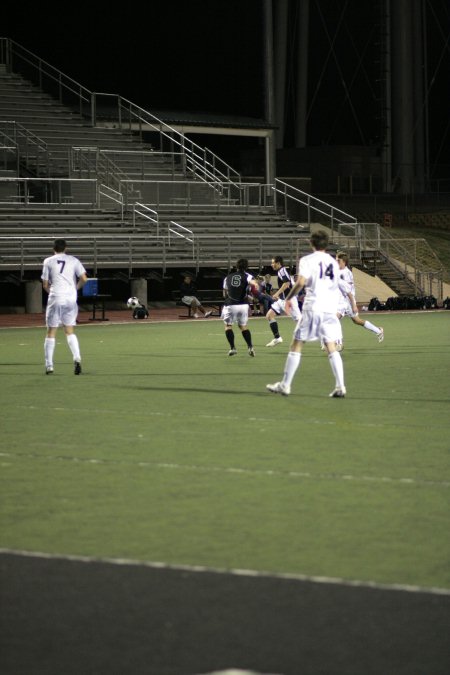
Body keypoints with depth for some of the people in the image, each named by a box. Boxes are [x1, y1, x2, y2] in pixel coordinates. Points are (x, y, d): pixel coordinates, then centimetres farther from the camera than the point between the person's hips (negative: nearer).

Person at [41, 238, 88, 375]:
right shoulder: (73, 260, 7)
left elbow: (45, 284, 4)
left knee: (51, 332, 6)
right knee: (69, 331, 11)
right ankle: (77, 358, -9)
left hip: (55, 298, -2)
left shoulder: (48, 261, 4)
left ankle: (49, 365, 3)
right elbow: (84, 279, 1)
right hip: (71, 298, 2)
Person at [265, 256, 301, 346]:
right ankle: (277, 338, 5)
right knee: (269, 315, 4)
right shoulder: (280, 271, 17)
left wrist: (277, 293, -29)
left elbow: (287, 283, -28)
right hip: (282, 300, 10)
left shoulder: (282, 270, -13)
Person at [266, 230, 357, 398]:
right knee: (331, 347, 5)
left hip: (312, 308, -4)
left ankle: (285, 385, 5)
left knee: (296, 345, 4)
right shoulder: (333, 262, 15)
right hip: (331, 309, 4)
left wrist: (289, 298, -3)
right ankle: (340, 387, -6)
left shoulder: (307, 260, -1)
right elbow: (341, 285, 24)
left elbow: (301, 282, -15)